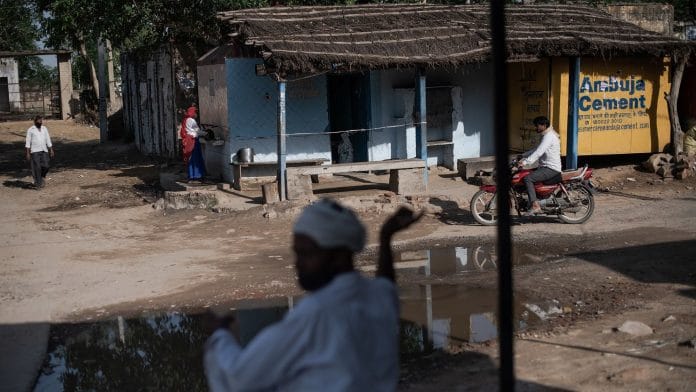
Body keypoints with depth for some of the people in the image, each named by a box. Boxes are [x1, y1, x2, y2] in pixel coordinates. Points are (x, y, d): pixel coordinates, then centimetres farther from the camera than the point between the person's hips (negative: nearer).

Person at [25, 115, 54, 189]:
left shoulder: (44, 129, 11)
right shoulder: (30, 130, -1)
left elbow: (48, 140, 13)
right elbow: (28, 142, -2)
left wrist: (51, 150, 7)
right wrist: (28, 153, -8)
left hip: (44, 151, 4)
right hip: (35, 151, -4)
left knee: (45, 166, -3)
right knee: (37, 168, -7)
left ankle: (41, 177, 25)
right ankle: (38, 184, 1)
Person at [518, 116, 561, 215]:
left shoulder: (549, 136, -15)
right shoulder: (547, 135, 19)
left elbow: (538, 152, -27)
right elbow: (536, 150, 26)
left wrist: (526, 162, -33)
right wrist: (523, 156, 17)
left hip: (551, 169, -11)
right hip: (546, 167, 11)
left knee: (528, 178, -23)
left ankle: (535, 206, -29)